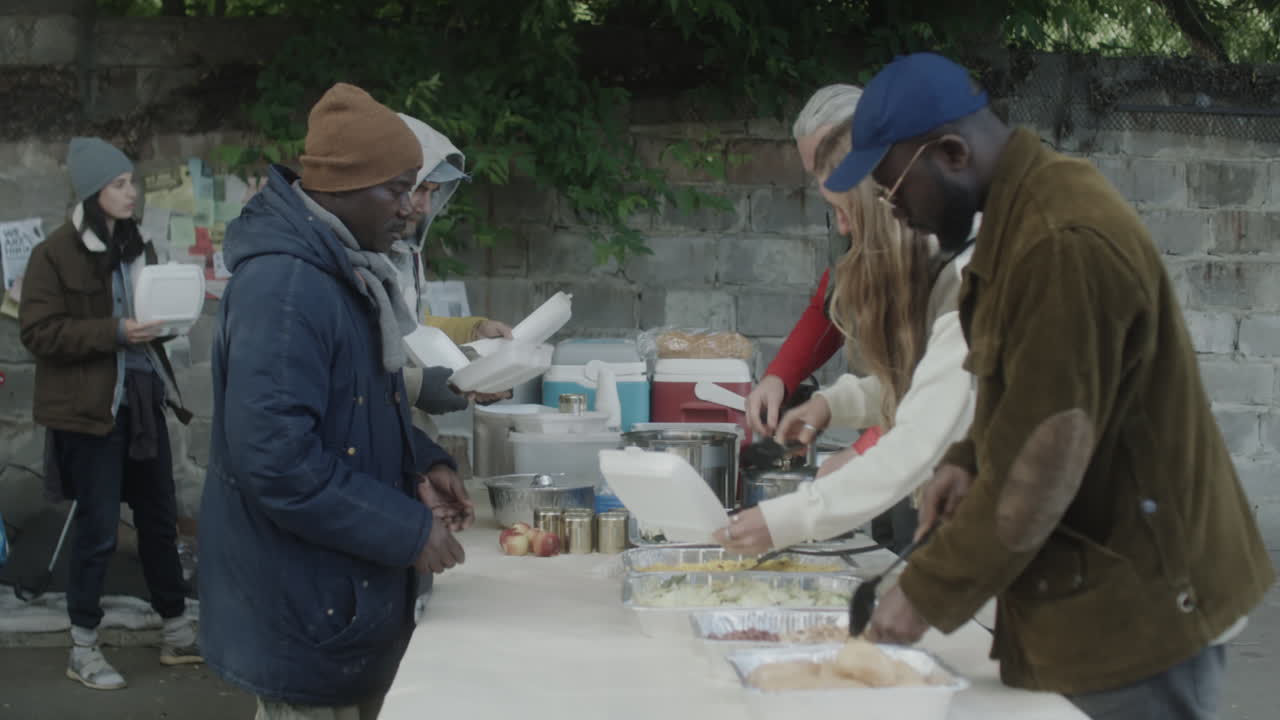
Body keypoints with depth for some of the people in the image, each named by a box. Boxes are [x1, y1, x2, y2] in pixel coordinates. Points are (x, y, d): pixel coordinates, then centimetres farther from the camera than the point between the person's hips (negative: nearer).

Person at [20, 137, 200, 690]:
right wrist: (113, 332, -24)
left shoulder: (135, 245, 11)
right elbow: (39, 333, -16)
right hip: (90, 408, -7)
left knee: (160, 519, 13)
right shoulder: (54, 253, -11)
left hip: (142, 399, 7)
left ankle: (177, 633, 24)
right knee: (98, 528, -1)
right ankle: (83, 649, 13)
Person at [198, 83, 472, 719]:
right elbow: (273, 458, -30)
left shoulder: (343, 268, 9)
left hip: (347, 590, 10)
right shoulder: (284, 285, -25)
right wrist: (409, 531, -24)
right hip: (304, 609, -10)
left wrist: (418, 464, 3)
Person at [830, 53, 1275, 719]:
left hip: (1136, 610, -9)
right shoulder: (1026, 208, 8)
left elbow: (1044, 461, -23)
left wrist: (926, 595, -15)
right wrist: (970, 459, 3)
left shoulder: (1065, 242, -24)